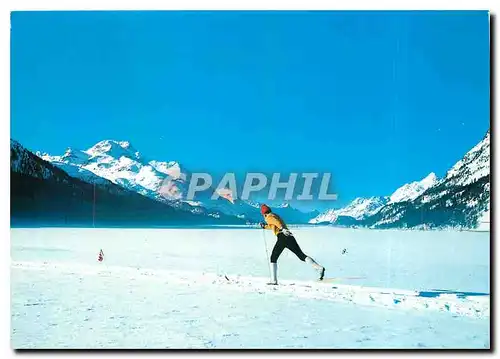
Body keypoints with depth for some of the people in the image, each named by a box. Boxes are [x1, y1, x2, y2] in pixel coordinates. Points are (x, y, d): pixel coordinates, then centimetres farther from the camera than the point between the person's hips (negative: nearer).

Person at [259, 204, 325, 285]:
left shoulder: (269, 217, 7)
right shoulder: (275, 215, 31)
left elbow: (276, 222, -16)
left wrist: (282, 228, -32)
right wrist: (265, 226, 55)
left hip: (282, 237, -7)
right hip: (290, 237, 7)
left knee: (273, 258, 7)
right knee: (302, 255, -1)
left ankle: (274, 280, 0)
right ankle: (319, 268, -20)